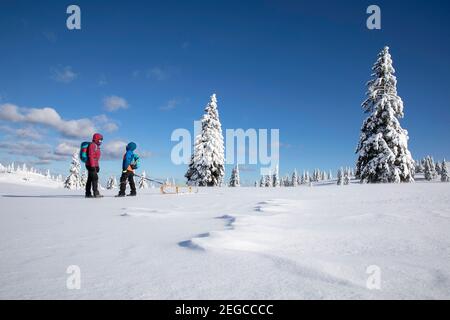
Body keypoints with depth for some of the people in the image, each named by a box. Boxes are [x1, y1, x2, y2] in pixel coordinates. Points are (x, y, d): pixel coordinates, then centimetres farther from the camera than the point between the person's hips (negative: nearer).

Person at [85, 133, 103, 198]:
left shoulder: (97, 146, 20)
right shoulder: (92, 145, -12)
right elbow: (91, 156, -19)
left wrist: (97, 166, 22)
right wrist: (93, 166, -24)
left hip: (94, 165, 10)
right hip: (91, 165, -10)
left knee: (90, 179, 9)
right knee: (95, 178, -12)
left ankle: (88, 194, 11)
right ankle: (96, 193, -12)